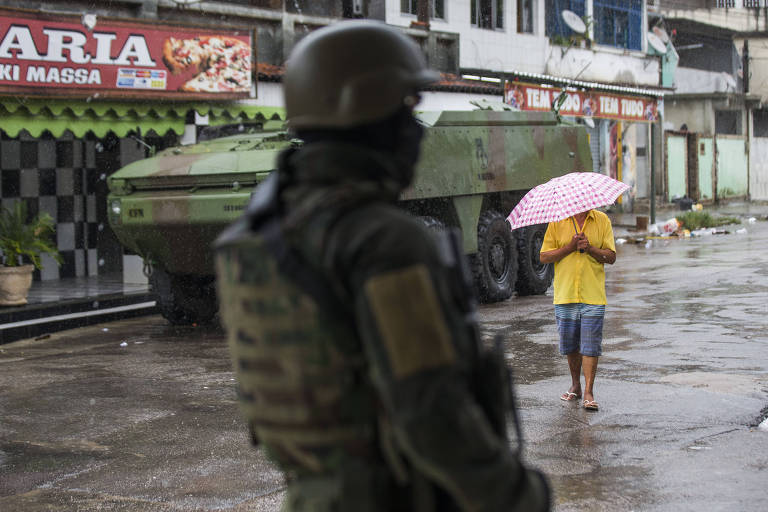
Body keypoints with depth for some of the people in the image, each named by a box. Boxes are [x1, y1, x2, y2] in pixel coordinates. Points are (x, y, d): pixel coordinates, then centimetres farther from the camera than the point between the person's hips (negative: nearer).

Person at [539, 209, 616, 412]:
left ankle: (589, 393, -2)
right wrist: (570, 247, -12)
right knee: (570, 345, 11)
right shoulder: (557, 221, 3)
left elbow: (611, 257, 3)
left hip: (593, 295, -1)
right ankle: (575, 386, 28)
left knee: (590, 346, -5)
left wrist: (590, 248, -14)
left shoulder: (602, 220, 5)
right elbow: (544, 257, 0)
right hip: (565, 295, 1)